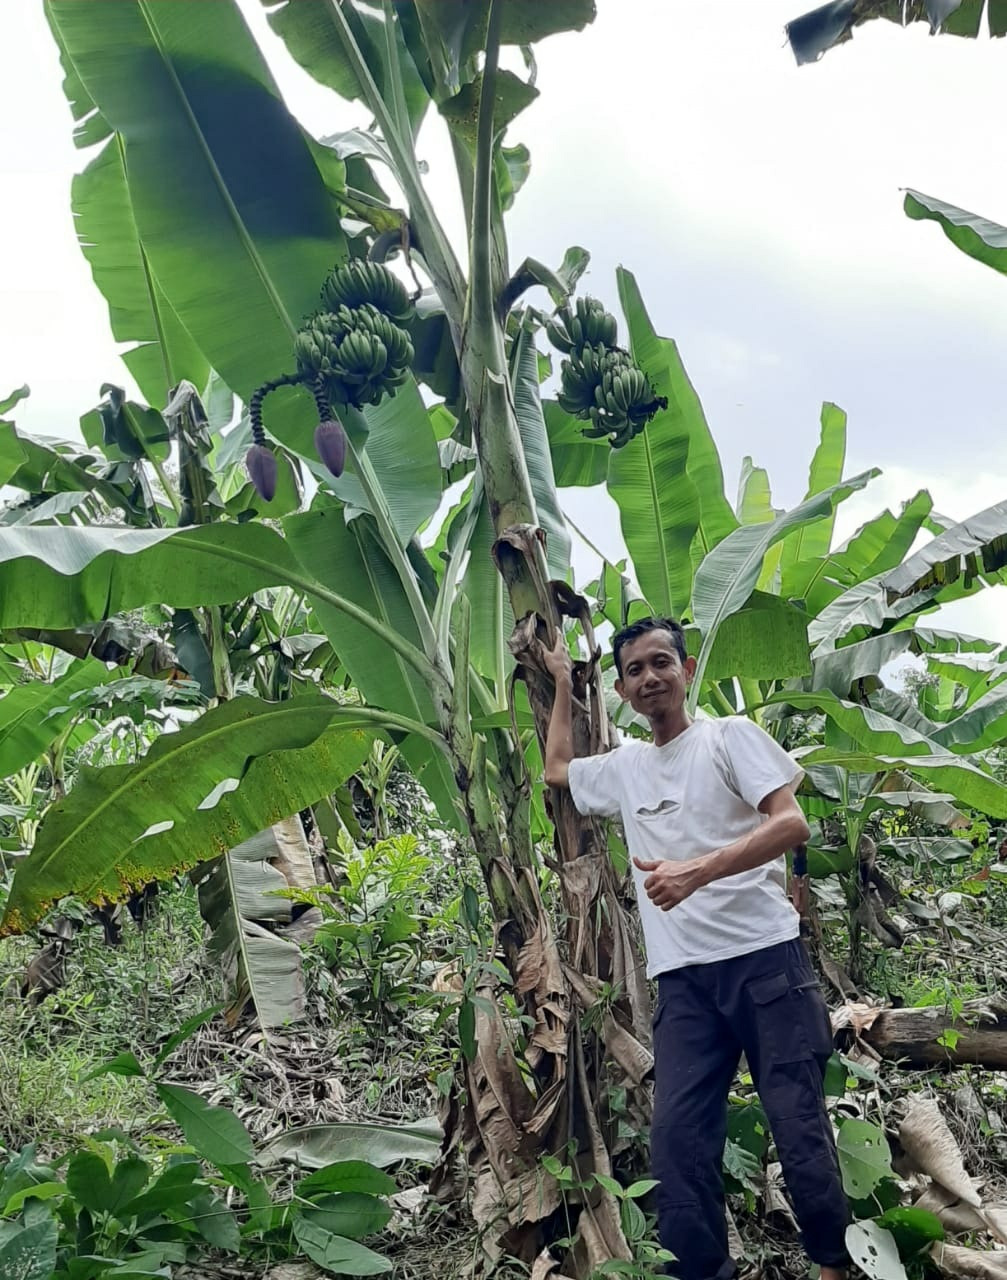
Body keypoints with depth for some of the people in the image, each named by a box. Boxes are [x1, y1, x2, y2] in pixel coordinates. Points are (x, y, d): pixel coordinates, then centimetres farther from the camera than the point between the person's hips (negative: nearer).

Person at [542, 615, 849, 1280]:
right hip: (682, 975, 4)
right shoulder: (625, 767, 16)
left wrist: (698, 870, -20)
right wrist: (563, 682, 33)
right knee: (678, 1135, -3)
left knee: (798, 1119, 0)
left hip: (763, 955, -4)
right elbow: (556, 767, 35)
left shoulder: (731, 735, 2)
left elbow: (792, 823, -9)